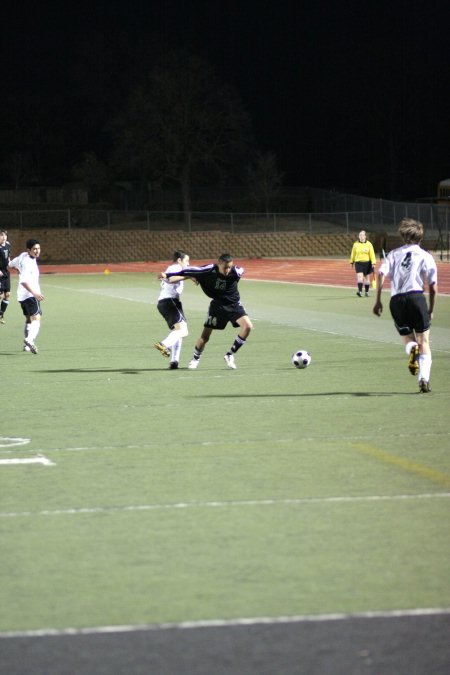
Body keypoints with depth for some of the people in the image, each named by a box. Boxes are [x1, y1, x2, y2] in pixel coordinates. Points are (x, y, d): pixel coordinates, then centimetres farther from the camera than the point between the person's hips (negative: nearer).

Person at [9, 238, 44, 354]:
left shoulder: (23, 256, 9)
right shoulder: (28, 262, -19)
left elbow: (11, 264, 28)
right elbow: (24, 281, -29)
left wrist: (19, 270, 48)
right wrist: (34, 293, -37)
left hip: (22, 296, 10)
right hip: (30, 295, -10)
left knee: (29, 320, 22)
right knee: (36, 319, -21)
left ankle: (27, 345, 26)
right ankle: (30, 340, -43)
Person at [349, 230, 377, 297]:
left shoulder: (369, 244, -2)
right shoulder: (355, 244, 2)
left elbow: (372, 254, -5)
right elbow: (353, 254, 14)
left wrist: (373, 263, -12)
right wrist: (352, 261, 20)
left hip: (367, 263, 0)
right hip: (358, 263, 0)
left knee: (367, 278, 9)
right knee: (359, 276, -16)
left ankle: (366, 292, 20)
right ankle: (360, 291, -24)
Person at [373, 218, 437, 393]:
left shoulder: (393, 254, 16)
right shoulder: (426, 256, 11)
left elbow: (381, 274, 0)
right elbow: (433, 286, 5)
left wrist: (378, 300, 0)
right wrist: (431, 310, 15)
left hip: (396, 300, 2)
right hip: (416, 296, -2)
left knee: (408, 338, 18)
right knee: (424, 342, 5)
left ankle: (412, 349, -20)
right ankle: (424, 379, -12)